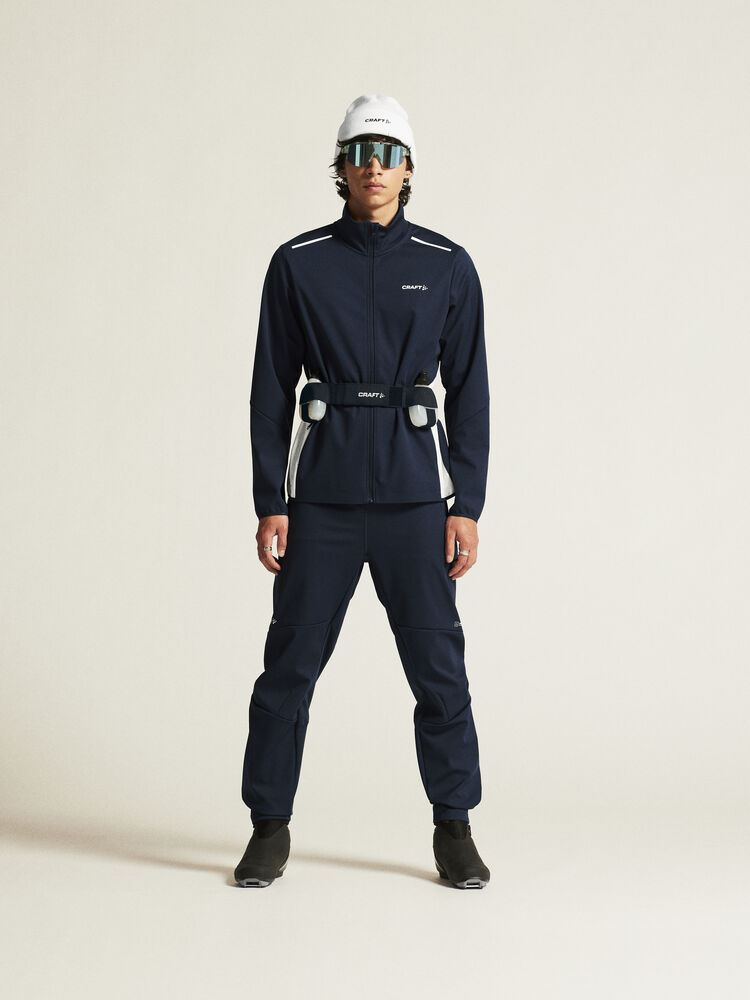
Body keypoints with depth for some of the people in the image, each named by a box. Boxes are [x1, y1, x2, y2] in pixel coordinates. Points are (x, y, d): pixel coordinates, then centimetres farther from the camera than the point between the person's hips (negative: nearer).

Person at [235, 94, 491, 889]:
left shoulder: (448, 268, 4)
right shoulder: (298, 264, 2)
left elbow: (469, 392, 5)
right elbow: (271, 389, 3)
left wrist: (468, 506, -1)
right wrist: (269, 504, -2)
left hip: (414, 493, 0)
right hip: (322, 488, 0)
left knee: (437, 663, 1)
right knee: (291, 659, 1)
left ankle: (454, 831, 15)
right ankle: (270, 829, 15)